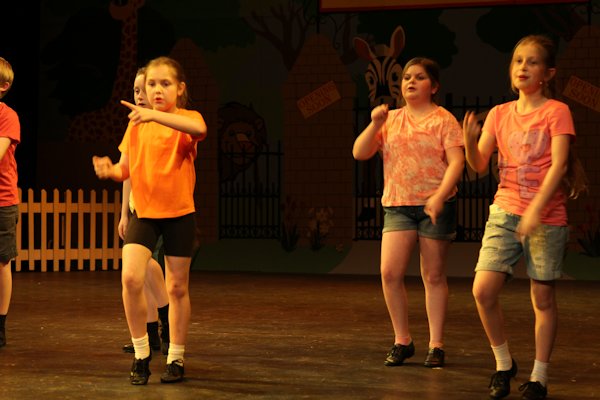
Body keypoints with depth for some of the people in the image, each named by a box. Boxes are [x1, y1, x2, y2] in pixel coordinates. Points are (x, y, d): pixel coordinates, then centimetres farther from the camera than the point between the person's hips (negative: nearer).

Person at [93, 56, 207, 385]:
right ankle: (141, 353, 0)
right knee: (130, 277, -16)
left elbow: (199, 128, -32)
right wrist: (110, 170, -14)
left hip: (179, 213, -2)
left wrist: (155, 115, -41)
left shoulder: (186, 119, -6)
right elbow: (126, 168, 9)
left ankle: (176, 358, 22)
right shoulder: (136, 124, 7)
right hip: (143, 212, 2)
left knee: (177, 287, 7)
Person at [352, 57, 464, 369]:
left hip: (434, 206, -3)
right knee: (390, 273, -9)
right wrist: (375, 125, -9)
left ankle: (436, 345, 12)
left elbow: (456, 162, -9)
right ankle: (402, 341, 5)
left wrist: (440, 196, -22)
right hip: (398, 205, 3)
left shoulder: (444, 120, 1)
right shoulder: (391, 119, 12)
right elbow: (359, 153, 6)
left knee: (434, 276, 3)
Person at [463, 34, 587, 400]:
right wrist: (470, 140, -16)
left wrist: (536, 210, -25)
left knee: (543, 298, 2)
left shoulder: (557, 111, -5)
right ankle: (504, 364, 13)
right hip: (504, 212, 4)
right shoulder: (500, 114, 9)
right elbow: (479, 165, 5)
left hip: (547, 216, -4)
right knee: (483, 291, -7)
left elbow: (560, 164, -15)